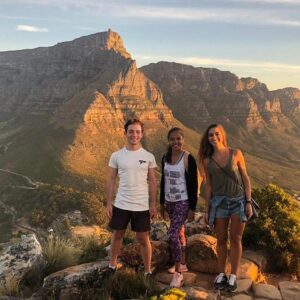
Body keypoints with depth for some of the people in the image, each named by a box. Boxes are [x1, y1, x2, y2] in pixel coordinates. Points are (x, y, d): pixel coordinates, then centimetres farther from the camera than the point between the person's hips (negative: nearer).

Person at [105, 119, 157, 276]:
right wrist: (108, 203, -2)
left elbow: (152, 182, 1)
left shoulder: (149, 157, -3)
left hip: (142, 206, -1)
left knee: (143, 239, 9)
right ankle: (112, 265, 37)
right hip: (121, 205, 1)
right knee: (117, 235, 18)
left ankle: (148, 271, 24)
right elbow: (111, 180, 1)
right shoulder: (116, 156, -3)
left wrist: (153, 204, -3)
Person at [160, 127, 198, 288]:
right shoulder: (165, 157, 4)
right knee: (179, 232, 18)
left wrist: (192, 208, -13)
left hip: (183, 202, -6)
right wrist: (162, 202, 14)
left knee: (172, 234, -13)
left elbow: (193, 185, -12)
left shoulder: (188, 158, -14)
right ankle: (182, 264, 33)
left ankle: (178, 273, -1)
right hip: (170, 202, 6)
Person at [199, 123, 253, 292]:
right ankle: (221, 274, 23)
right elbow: (208, 185, 5)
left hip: (239, 200, -1)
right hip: (219, 202, 1)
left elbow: (245, 178, -1)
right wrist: (207, 209, 6)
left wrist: (248, 202, -6)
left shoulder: (236, 153, -4)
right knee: (221, 240, 8)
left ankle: (233, 276, 16)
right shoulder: (207, 160, 1)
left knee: (236, 239, 5)